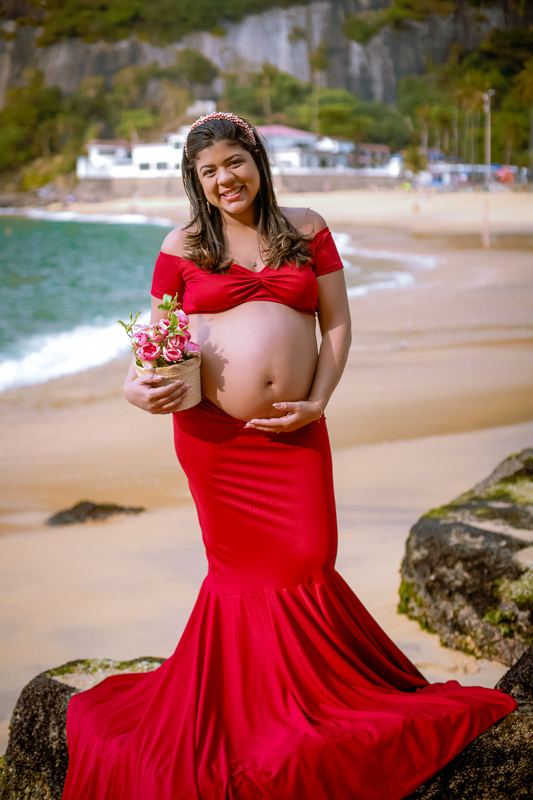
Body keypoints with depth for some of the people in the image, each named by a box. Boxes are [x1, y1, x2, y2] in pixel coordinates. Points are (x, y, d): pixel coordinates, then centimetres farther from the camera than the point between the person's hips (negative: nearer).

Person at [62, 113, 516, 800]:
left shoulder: (307, 230, 8)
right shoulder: (183, 246, 7)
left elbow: (337, 325, 7)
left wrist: (317, 404, -5)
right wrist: (138, 387, -11)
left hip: (293, 433, 0)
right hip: (211, 431, 0)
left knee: (306, 565, -5)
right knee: (242, 564, 6)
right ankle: (249, 713, 22)